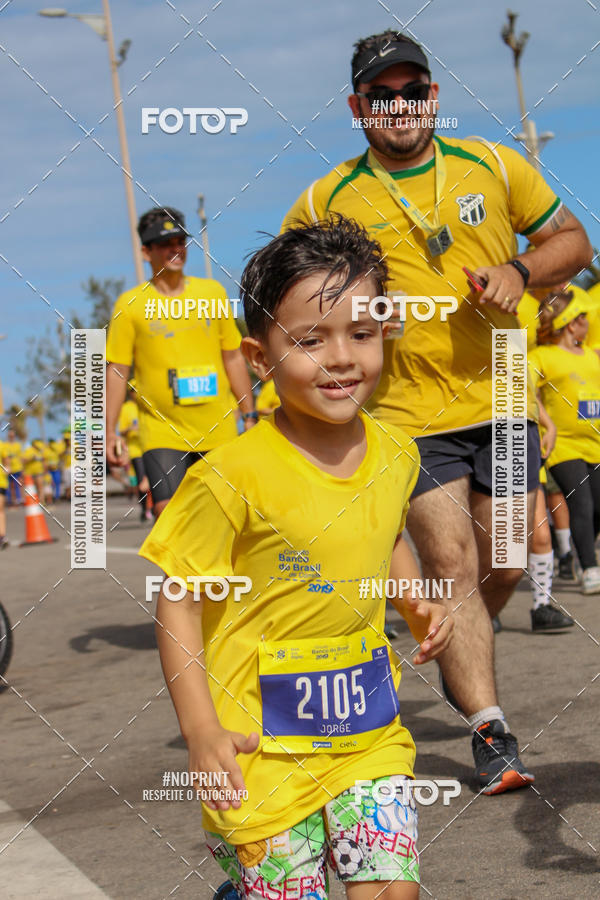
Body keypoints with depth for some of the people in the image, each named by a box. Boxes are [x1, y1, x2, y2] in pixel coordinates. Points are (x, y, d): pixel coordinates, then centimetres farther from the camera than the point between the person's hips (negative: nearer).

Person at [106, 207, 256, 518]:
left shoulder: (212, 292, 7)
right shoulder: (130, 304, 0)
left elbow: (233, 358, 13)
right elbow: (116, 369, 0)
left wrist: (249, 415, 11)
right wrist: (109, 432, -6)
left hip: (219, 431, 3)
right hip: (162, 431, -3)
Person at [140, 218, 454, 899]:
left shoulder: (395, 457, 0)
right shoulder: (235, 476, -18)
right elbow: (178, 602, -11)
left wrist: (418, 605, 6)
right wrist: (201, 730, -16)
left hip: (369, 732, 5)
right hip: (263, 741, -4)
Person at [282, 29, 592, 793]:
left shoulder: (493, 165, 3)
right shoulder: (326, 201, -1)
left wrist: (519, 271, -9)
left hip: (501, 403, 3)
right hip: (410, 414, -2)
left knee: (504, 563, 9)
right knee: (453, 564, -10)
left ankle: (459, 662, 39)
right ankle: (490, 731, -4)